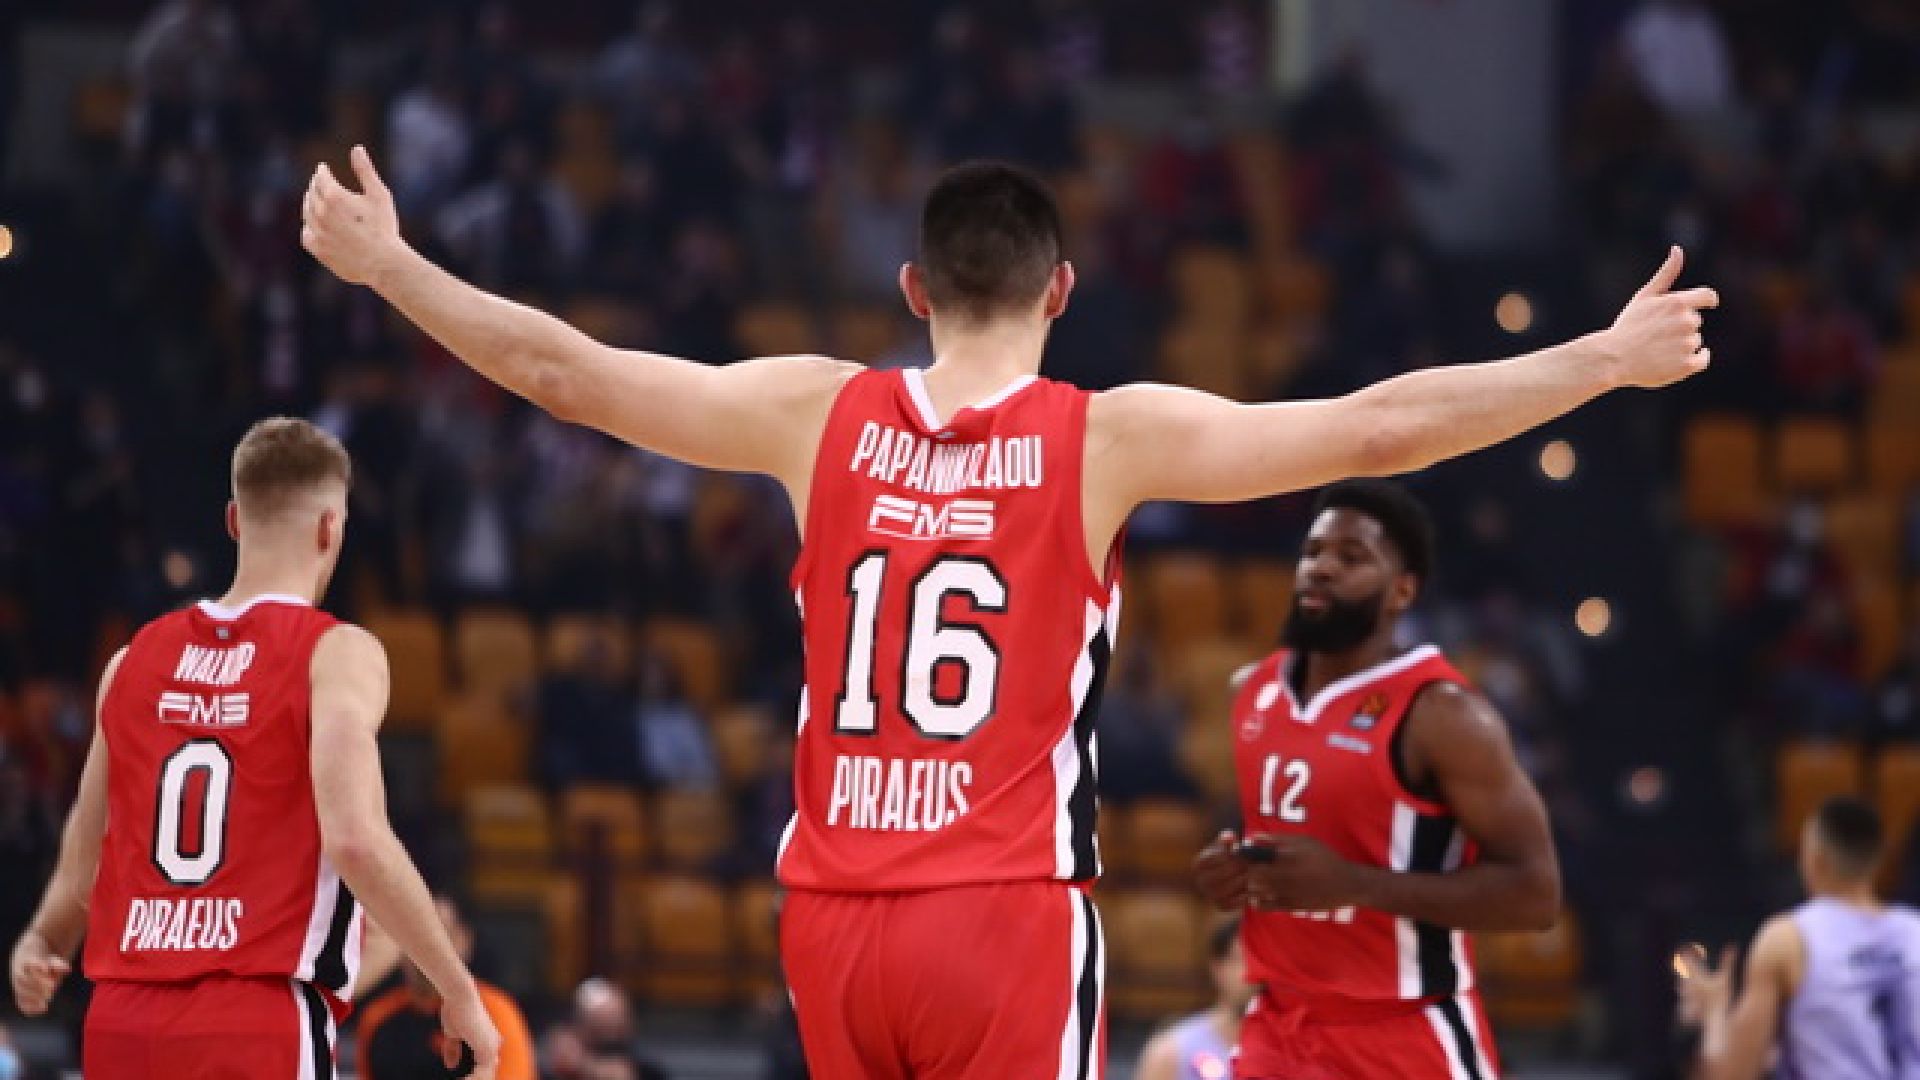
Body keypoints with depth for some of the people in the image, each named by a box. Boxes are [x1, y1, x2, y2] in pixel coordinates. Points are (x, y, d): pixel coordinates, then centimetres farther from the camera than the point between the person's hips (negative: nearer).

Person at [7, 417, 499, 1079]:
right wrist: (460, 994, -10)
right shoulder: (337, 653, -4)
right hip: (262, 1024, -6)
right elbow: (355, 838, -17)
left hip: (123, 1024, 6)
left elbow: (82, 870, 17)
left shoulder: (135, 660, 14)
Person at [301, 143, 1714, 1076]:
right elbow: (1381, 429, -10)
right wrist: (1609, 362, -5)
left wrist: (385, 267, 21)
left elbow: (564, 370, 9)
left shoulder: (819, 416, 4)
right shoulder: (1109, 440, -5)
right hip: (1008, 911, -4)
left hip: (834, 912, 4)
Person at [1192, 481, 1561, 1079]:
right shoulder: (1256, 693, 9)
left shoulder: (1441, 714, -14)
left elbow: (1534, 892, -17)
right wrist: (1230, 873, 2)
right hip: (1281, 1029, 7)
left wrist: (1353, 882, -24)